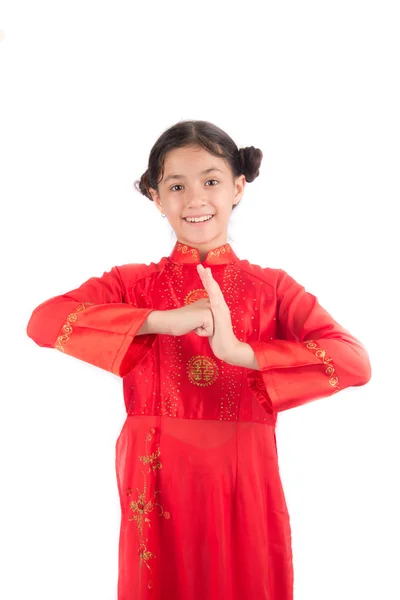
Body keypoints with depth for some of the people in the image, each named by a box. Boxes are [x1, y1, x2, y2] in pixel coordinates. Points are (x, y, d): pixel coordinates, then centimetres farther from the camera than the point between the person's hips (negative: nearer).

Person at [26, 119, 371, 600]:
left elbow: (355, 361, -15)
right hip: (158, 489, 0)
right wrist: (162, 320, -22)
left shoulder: (272, 287, 1)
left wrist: (239, 351, -24)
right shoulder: (133, 283, 2)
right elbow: (43, 321, -15)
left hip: (244, 489, 0)